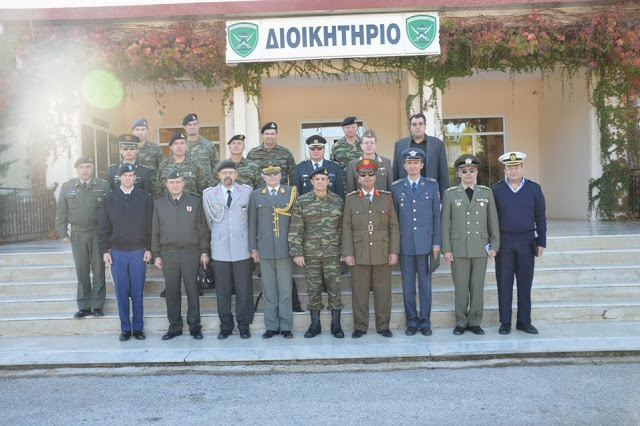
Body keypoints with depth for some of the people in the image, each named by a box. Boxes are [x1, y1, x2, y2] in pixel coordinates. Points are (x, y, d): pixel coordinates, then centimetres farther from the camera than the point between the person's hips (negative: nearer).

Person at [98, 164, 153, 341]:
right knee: (121, 291, 6)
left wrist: (149, 249, -2)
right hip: (117, 252, 1)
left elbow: (150, 226, 2)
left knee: (138, 291, 5)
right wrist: (104, 250, 0)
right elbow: (103, 228, 5)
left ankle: (138, 327, 16)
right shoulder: (109, 199, 5)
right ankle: (125, 328, 17)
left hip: (138, 252, -1)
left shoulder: (145, 198, 2)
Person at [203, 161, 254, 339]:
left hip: (242, 249, -1)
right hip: (220, 249, 1)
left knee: (244, 289, 2)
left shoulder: (247, 191, 4)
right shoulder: (208, 194, 6)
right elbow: (209, 220, 15)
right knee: (222, 291, 5)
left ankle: (244, 326, 15)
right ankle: (226, 326, 17)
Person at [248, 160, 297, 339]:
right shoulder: (256, 195, 10)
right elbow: (252, 223, 9)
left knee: (285, 290, 1)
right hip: (265, 249, 2)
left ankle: (286, 326, 11)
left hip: (285, 249, -1)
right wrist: (253, 248, 5)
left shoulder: (291, 192, 6)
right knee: (269, 290, 6)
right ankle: (271, 326, 16)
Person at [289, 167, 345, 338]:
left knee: (334, 288, 3)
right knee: (313, 289, 7)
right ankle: (315, 324, 19)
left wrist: (344, 251, 2)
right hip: (310, 253, 0)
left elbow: (342, 228, 6)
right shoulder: (301, 201, 0)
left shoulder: (337, 201, 3)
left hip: (332, 253, 0)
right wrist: (296, 253, -7)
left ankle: (336, 324, 15)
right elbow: (295, 229, -2)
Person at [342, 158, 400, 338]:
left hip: (382, 254, 1)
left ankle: (383, 326, 16)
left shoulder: (387, 197, 9)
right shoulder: (351, 199, 7)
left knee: (383, 291, 5)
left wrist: (394, 251, -2)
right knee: (359, 291, 3)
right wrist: (347, 253, -5)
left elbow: (393, 226, 6)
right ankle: (360, 326, 14)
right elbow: (346, 227, 2)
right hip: (359, 254, 0)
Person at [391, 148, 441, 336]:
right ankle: (411, 321, 18)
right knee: (408, 284, 7)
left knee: (425, 283, 6)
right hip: (405, 243, 0)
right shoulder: (396, 187, 5)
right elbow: (393, 218, 6)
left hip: (425, 242, 0)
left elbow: (436, 216, 4)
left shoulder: (432, 185, 5)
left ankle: (425, 322, 16)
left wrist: (437, 243, 0)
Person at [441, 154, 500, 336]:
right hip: (459, 248, -1)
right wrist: (446, 249, -3)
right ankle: (461, 322, 15)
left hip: (481, 247, 1)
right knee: (461, 287, 3)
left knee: (478, 286, 6)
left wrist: (494, 246, 2)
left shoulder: (487, 192, 7)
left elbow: (493, 221, 7)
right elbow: (446, 224, 2)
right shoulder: (450, 194, 3)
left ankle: (475, 322, 18)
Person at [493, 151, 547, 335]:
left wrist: (541, 242, 1)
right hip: (503, 243, -1)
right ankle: (505, 322, 11)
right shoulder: (496, 189, 1)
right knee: (504, 283, 3)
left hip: (526, 242, 1)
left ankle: (524, 321, 17)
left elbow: (540, 218, 6)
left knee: (525, 283, 6)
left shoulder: (534, 189, 4)